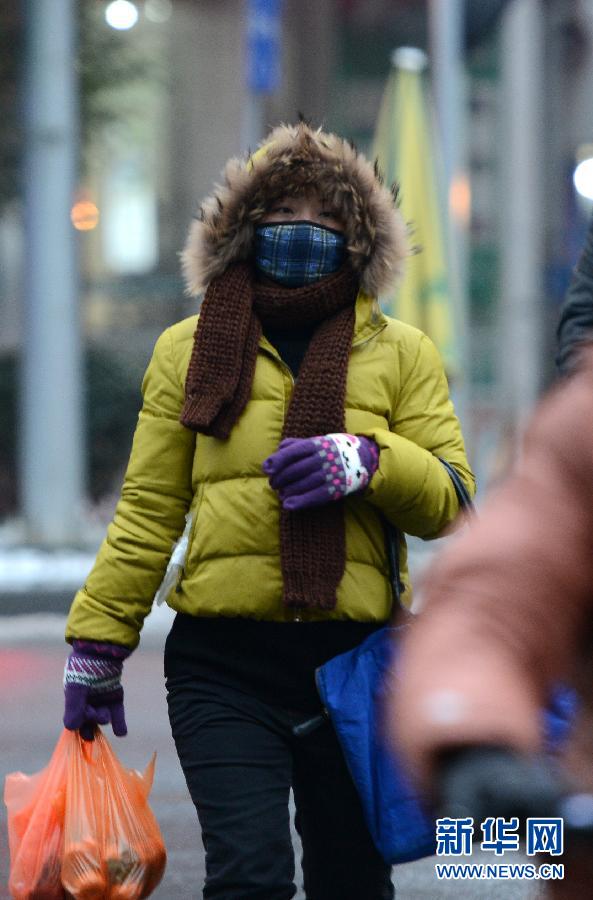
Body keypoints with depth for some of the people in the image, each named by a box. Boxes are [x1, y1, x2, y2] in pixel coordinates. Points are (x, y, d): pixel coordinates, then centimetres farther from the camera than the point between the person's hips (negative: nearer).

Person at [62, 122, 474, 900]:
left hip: (354, 659, 2)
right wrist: (97, 642, 6)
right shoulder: (188, 351, 8)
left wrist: (367, 461, -15)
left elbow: (446, 501, 4)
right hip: (225, 661, -1)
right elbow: (149, 511, 9)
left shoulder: (401, 354, 10)